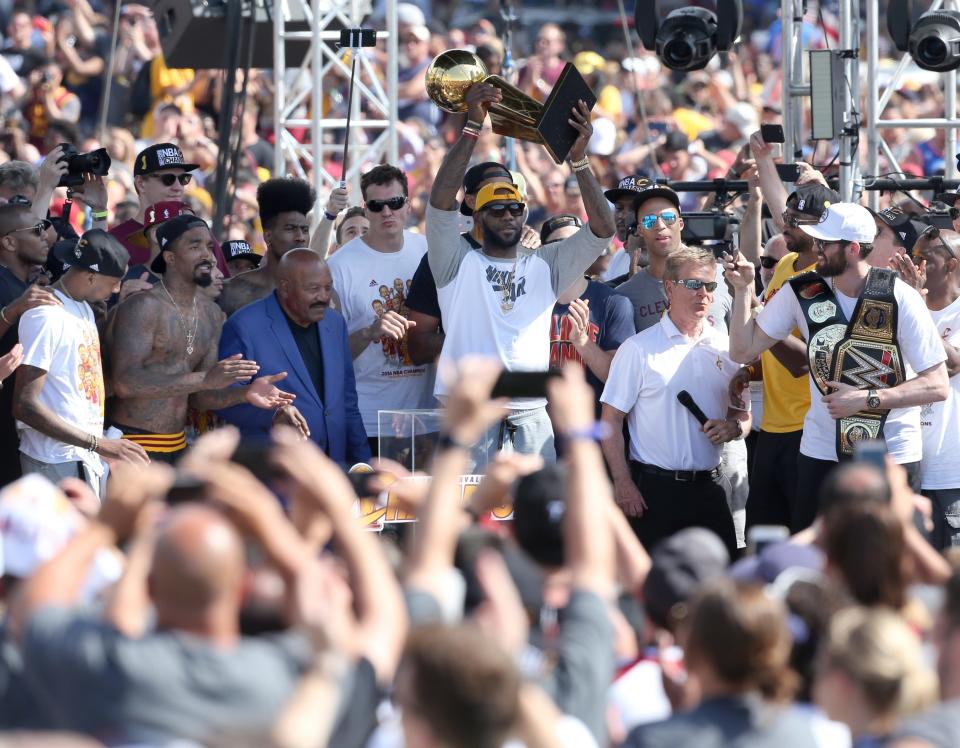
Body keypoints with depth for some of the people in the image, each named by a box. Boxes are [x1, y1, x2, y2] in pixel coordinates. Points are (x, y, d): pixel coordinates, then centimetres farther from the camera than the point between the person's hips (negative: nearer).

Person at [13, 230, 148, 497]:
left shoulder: (84, 308, 14)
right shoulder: (46, 317, -16)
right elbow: (25, 405, -20)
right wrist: (98, 444, -22)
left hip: (88, 456, 9)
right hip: (58, 463, -9)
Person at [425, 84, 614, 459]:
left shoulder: (545, 266, 14)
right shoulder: (459, 263, 8)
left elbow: (602, 229, 4)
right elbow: (441, 201, -5)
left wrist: (579, 159, -9)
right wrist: (472, 126, -12)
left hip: (530, 417, 2)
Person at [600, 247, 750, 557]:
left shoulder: (726, 349, 10)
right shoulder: (639, 349, -1)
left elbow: (743, 414, 18)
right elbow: (611, 419, -2)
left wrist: (733, 427, -7)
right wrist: (622, 484, -10)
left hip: (710, 487, 4)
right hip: (654, 489, -4)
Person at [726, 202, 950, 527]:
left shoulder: (898, 298, -12)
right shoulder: (802, 292, 0)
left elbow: (938, 385, -12)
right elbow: (743, 351, 4)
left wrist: (867, 399, -19)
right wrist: (743, 289, -7)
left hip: (893, 455, -3)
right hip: (821, 454, 3)